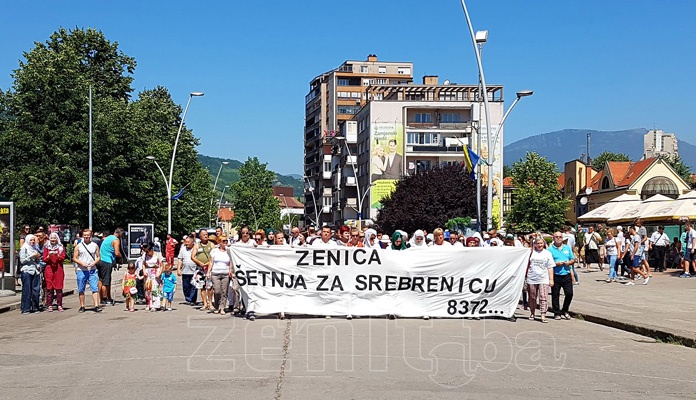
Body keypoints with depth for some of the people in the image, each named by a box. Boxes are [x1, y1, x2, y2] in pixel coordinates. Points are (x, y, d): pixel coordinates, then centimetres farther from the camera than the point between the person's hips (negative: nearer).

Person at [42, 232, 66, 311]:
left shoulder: (61, 247, 11)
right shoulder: (47, 248, 11)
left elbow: (63, 257, 3)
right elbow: (44, 259, 6)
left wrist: (57, 255, -15)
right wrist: (49, 256, -13)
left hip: (59, 269, 0)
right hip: (49, 269, 0)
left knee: (59, 288, -3)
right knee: (49, 287, -3)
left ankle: (59, 305, 0)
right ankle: (49, 305, 1)